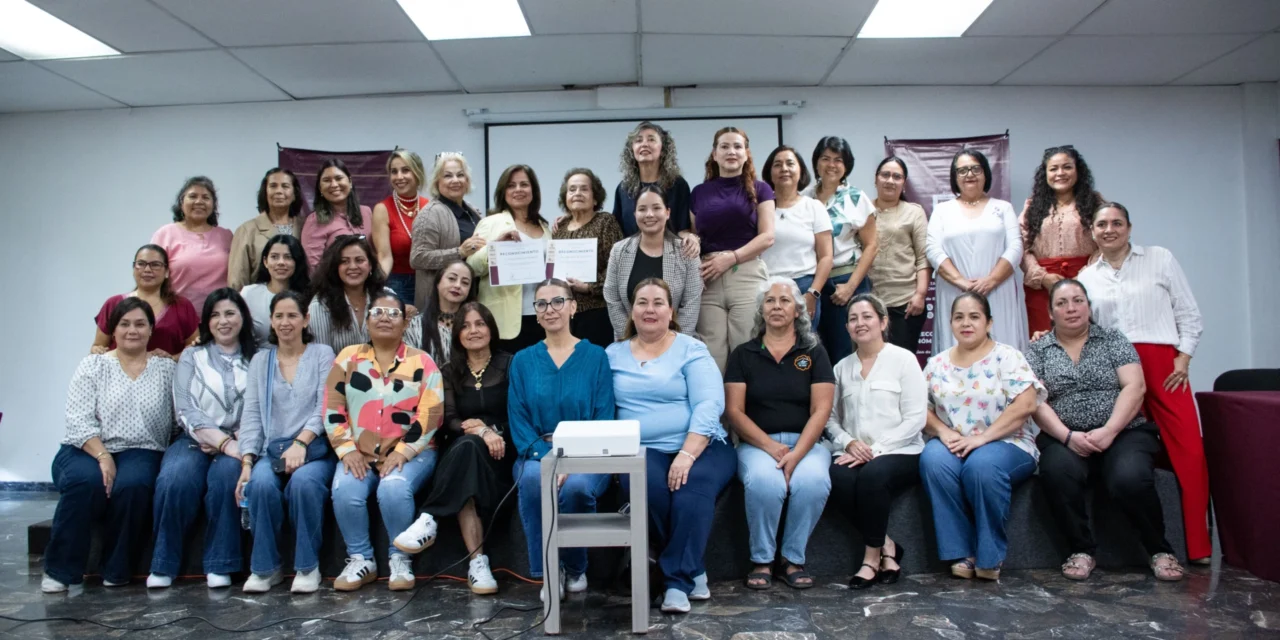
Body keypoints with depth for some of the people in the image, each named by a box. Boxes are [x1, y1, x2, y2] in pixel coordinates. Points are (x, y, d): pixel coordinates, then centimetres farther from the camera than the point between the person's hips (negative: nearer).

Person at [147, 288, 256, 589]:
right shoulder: (192, 357, 14)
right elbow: (186, 410, 0)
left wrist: (236, 442, -16)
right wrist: (223, 442, -14)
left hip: (238, 443, -1)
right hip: (196, 440, 1)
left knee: (226, 475, -34)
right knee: (175, 479, -31)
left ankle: (220, 565, -21)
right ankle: (163, 564, -11)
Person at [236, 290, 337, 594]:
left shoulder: (322, 354, 7)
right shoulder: (260, 360, 16)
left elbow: (325, 408, -3)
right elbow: (251, 415, 9)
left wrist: (300, 443, -18)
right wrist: (247, 461, -5)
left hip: (315, 448, -2)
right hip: (271, 450, 2)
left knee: (303, 481, -34)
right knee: (261, 483, -30)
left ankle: (308, 566, -17)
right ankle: (265, 567, -12)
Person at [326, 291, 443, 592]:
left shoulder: (422, 362, 0)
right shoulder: (349, 358, 8)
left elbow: (430, 414, -7)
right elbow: (333, 408, 4)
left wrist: (402, 453, -17)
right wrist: (347, 450, -9)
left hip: (410, 452, -2)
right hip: (360, 453, 3)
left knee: (394, 489, -31)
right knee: (344, 491, -26)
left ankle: (401, 559, -9)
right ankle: (360, 559, -4)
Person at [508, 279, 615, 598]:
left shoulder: (595, 356, 5)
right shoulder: (523, 361, 10)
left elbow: (604, 417, -2)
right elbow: (518, 420, 3)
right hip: (538, 454, 1)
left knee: (577, 486, -34)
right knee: (533, 478, -34)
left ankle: (575, 568, -4)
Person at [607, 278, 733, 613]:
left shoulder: (691, 349, 4)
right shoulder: (613, 354, 14)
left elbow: (709, 404, -9)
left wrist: (686, 455, -22)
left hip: (702, 447, -1)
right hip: (644, 450, 2)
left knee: (691, 491, -33)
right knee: (648, 487, -31)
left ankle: (678, 580, -14)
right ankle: (693, 573, -10)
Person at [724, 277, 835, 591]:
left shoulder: (814, 353, 10)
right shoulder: (743, 354, 10)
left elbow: (821, 410, 0)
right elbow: (733, 410, 1)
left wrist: (796, 453, -16)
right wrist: (770, 446, -13)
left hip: (805, 442, 1)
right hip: (757, 443, 0)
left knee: (813, 480, -32)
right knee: (764, 481, -34)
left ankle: (794, 560, -10)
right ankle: (761, 561, -12)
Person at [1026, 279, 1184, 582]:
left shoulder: (1113, 339, 11)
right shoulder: (1037, 350, 11)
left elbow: (1135, 387, -1)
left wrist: (1108, 431, -15)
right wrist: (1068, 437, -16)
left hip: (1123, 432, 0)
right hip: (1064, 438, 0)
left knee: (1130, 477, -31)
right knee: (1058, 470, -33)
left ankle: (1160, 551, -4)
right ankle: (1081, 551, -13)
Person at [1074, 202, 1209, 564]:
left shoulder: (1160, 259, 11)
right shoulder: (1086, 276, 16)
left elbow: (1188, 314, 8)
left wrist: (1183, 358, -2)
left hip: (1162, 363, -1)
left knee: (1188, 450, -10)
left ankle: (1198, 546, -3)